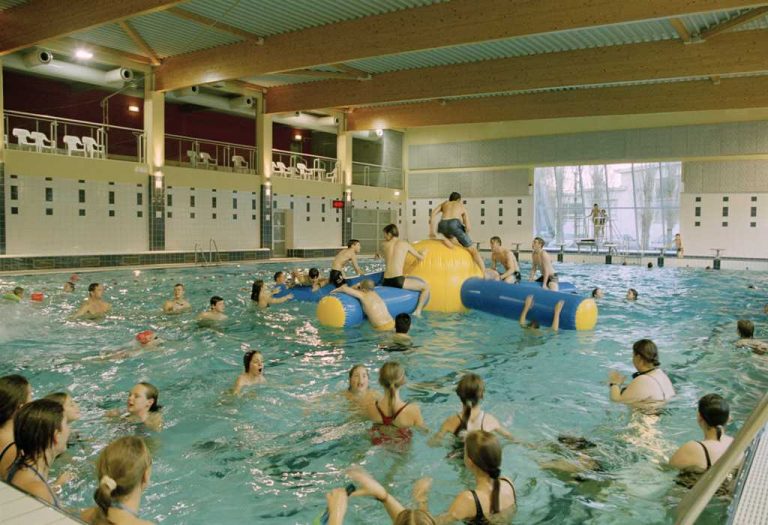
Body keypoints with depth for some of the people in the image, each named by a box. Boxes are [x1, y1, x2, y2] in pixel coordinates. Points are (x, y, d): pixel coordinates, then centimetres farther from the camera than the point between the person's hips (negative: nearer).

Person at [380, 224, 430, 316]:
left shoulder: (384, 245, 12)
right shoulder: (405, 244, 5)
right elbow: (421, 258, 14)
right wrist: (423, 254, 38)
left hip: (385, 281, 4)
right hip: (398, 280, -4)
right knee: (426, 287, 8)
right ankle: (417, 311, -3)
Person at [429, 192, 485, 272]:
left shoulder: (445, 203, 34)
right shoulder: (462, 206, 29)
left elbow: (433, 214, 14)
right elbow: (468, 227, 17)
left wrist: (432, 232, 14)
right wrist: (463, 238, 31)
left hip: (443, 225, 3)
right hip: (454, 224, -2)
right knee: (473, 250, 6)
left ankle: (448, 240, 1)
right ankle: (484, 273, -8)